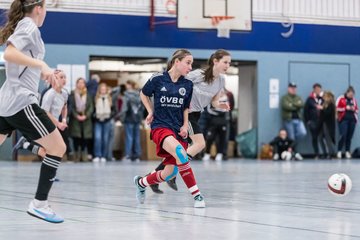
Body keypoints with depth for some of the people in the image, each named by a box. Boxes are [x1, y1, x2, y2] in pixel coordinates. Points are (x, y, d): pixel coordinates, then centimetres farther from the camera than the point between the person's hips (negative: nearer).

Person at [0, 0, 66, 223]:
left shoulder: (21, 27, 19)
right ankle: (39, 204, -3)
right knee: (58, 147, -2)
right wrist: (42, 65, -31)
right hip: (21, 101, -10)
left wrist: (44, 72, 32)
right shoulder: (29, 26, -8)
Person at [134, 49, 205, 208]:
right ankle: (196, 194, -27)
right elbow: (143, 94, 13)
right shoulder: (157, 79, -6)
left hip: (178, 129, 5)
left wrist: (185, 125, 3)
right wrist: (151, 112, 5)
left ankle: (141, 182, 31)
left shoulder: (187, 84, 4)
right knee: (180, 152, -33)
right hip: (160, 126, -5)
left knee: (169, 173, 1)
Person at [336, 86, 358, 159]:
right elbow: (337, 108, -4)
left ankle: (347, 152, 7)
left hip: (352, 120, 4)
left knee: (349, 136, 1)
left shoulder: (354, 100, 14)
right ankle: (339, 151, -6)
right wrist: (345, 108, -13)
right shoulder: (341, 99, 0)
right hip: (343, 119, -4)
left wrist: (354, 109, -3)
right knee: (343, 135, -15)